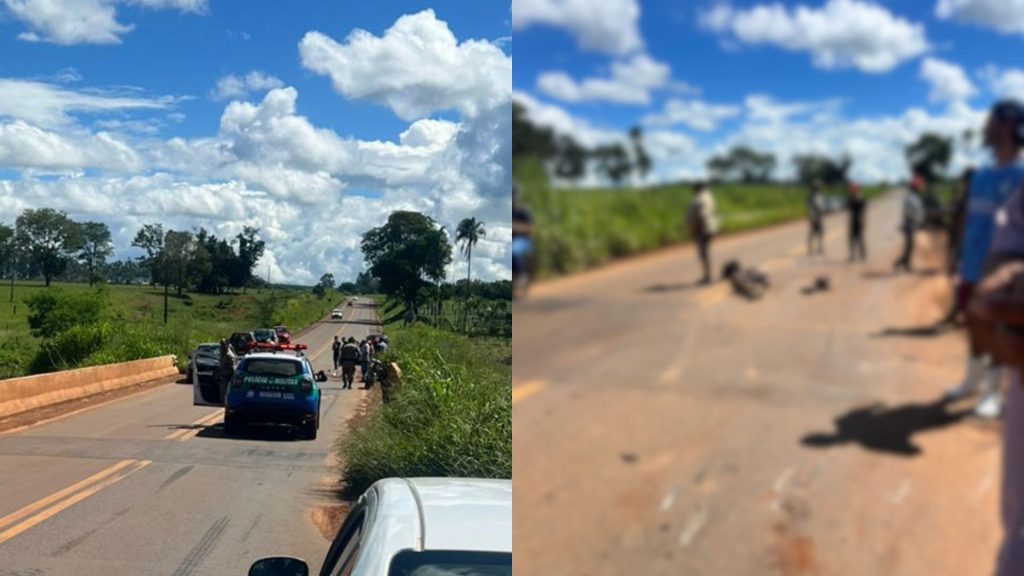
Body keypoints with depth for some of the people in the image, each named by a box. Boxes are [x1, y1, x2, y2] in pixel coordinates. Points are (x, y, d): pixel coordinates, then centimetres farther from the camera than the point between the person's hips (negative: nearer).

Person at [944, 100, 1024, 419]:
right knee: (974, 326, 17)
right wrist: (961, 264, 16)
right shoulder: (980, 175, 12)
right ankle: (973, 379, 33)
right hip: (972, 269, 7)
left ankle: (992, 390, 14)